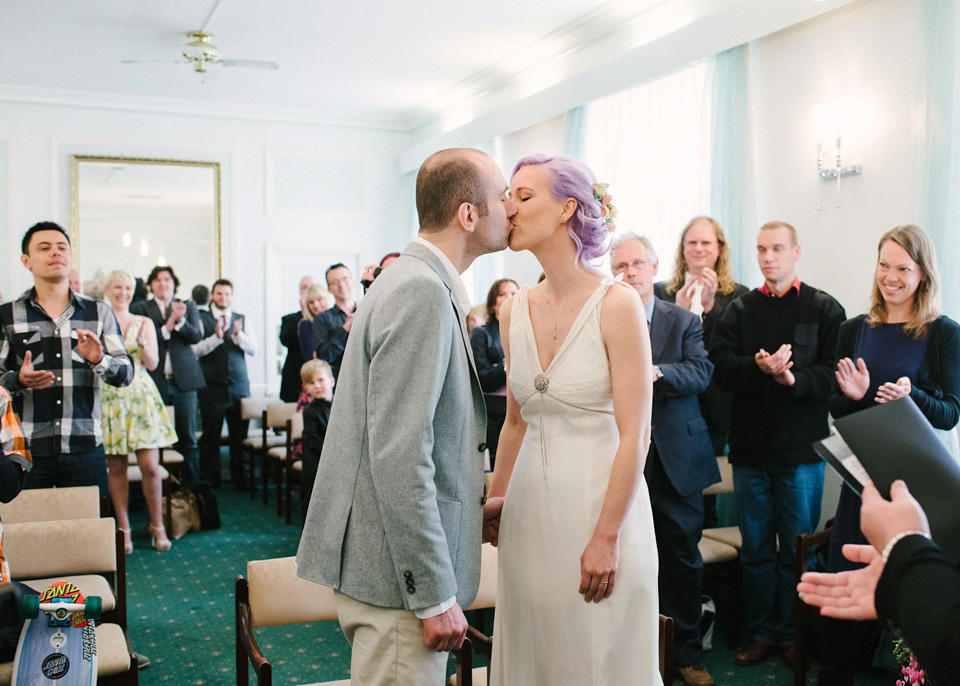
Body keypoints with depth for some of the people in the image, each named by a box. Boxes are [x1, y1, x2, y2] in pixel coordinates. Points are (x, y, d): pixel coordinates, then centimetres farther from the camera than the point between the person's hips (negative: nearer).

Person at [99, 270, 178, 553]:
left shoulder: (144, 323, 9)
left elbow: (152, 364, 3)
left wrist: (142, 343, -13)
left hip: (140, 395, 1)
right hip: (110, 397, -1)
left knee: (150, 466, -5)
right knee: (116, 467, 2)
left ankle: (158, 526, 9)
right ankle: (123, 529, 14)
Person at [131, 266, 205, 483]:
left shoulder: (188, 306, 11)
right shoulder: (139, 309, 6)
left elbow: (196, 336, -1)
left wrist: (180, 320, -17)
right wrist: (167, 326, -14)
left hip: (184, 379, 1)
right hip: (155, 381, -1)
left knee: (188, 439, 3)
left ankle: (193, 483, 9)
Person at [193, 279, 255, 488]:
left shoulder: (241, 320, 13)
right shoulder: (202, 319, 3)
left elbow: (253, 349, 4)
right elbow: (196, 350, -8)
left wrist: (238, 335, -13)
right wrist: (216, 337, -20)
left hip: (239, 385, 3)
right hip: (212, 385, -2)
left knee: (240, 434, 3)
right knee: (211, 435, 3)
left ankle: (240, 478, 13)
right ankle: (209, 479, 13)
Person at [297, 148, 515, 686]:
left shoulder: (423, 283, 12)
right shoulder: (420, 293, -20)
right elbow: (398, 457, -25)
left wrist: (472, 502, 17)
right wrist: (435, 597, -21)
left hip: (401, 558, 10)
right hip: (398, 574, -10)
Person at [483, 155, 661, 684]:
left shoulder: (616, 304, -11)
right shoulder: (515, 310, 6)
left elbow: (635, 436, -13)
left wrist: (607, 538, -15)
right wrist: (494, 501, 14)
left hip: (599, 499, -5)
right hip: (530, 510, 6)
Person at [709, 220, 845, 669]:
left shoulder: (825, 309, 1)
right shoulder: (739, 310, 8)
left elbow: (834, 375, -8)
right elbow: (720, 369, -4)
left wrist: (792, 378, -25)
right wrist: (759, 366, -22)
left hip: (801, 447, -2)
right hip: (750, 446, 3)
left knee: (797, 549, 7)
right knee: (756, 547, 11)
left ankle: (792, 636, 21)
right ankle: (762, 633, 24)